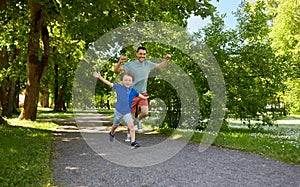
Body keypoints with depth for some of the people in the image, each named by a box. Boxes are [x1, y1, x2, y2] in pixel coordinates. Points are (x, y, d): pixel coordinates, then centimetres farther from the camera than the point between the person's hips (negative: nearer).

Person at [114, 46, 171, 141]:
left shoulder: (148, 64, 3)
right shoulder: (130, 64, -9)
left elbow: (160, 65, 15)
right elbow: (116, 70, -12)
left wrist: (166, 60, -3)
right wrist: (120, 62, -31)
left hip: (143, 93, 3)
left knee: (145, 113, -14)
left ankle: (138, 120, 23)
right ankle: (129, 133, 25)